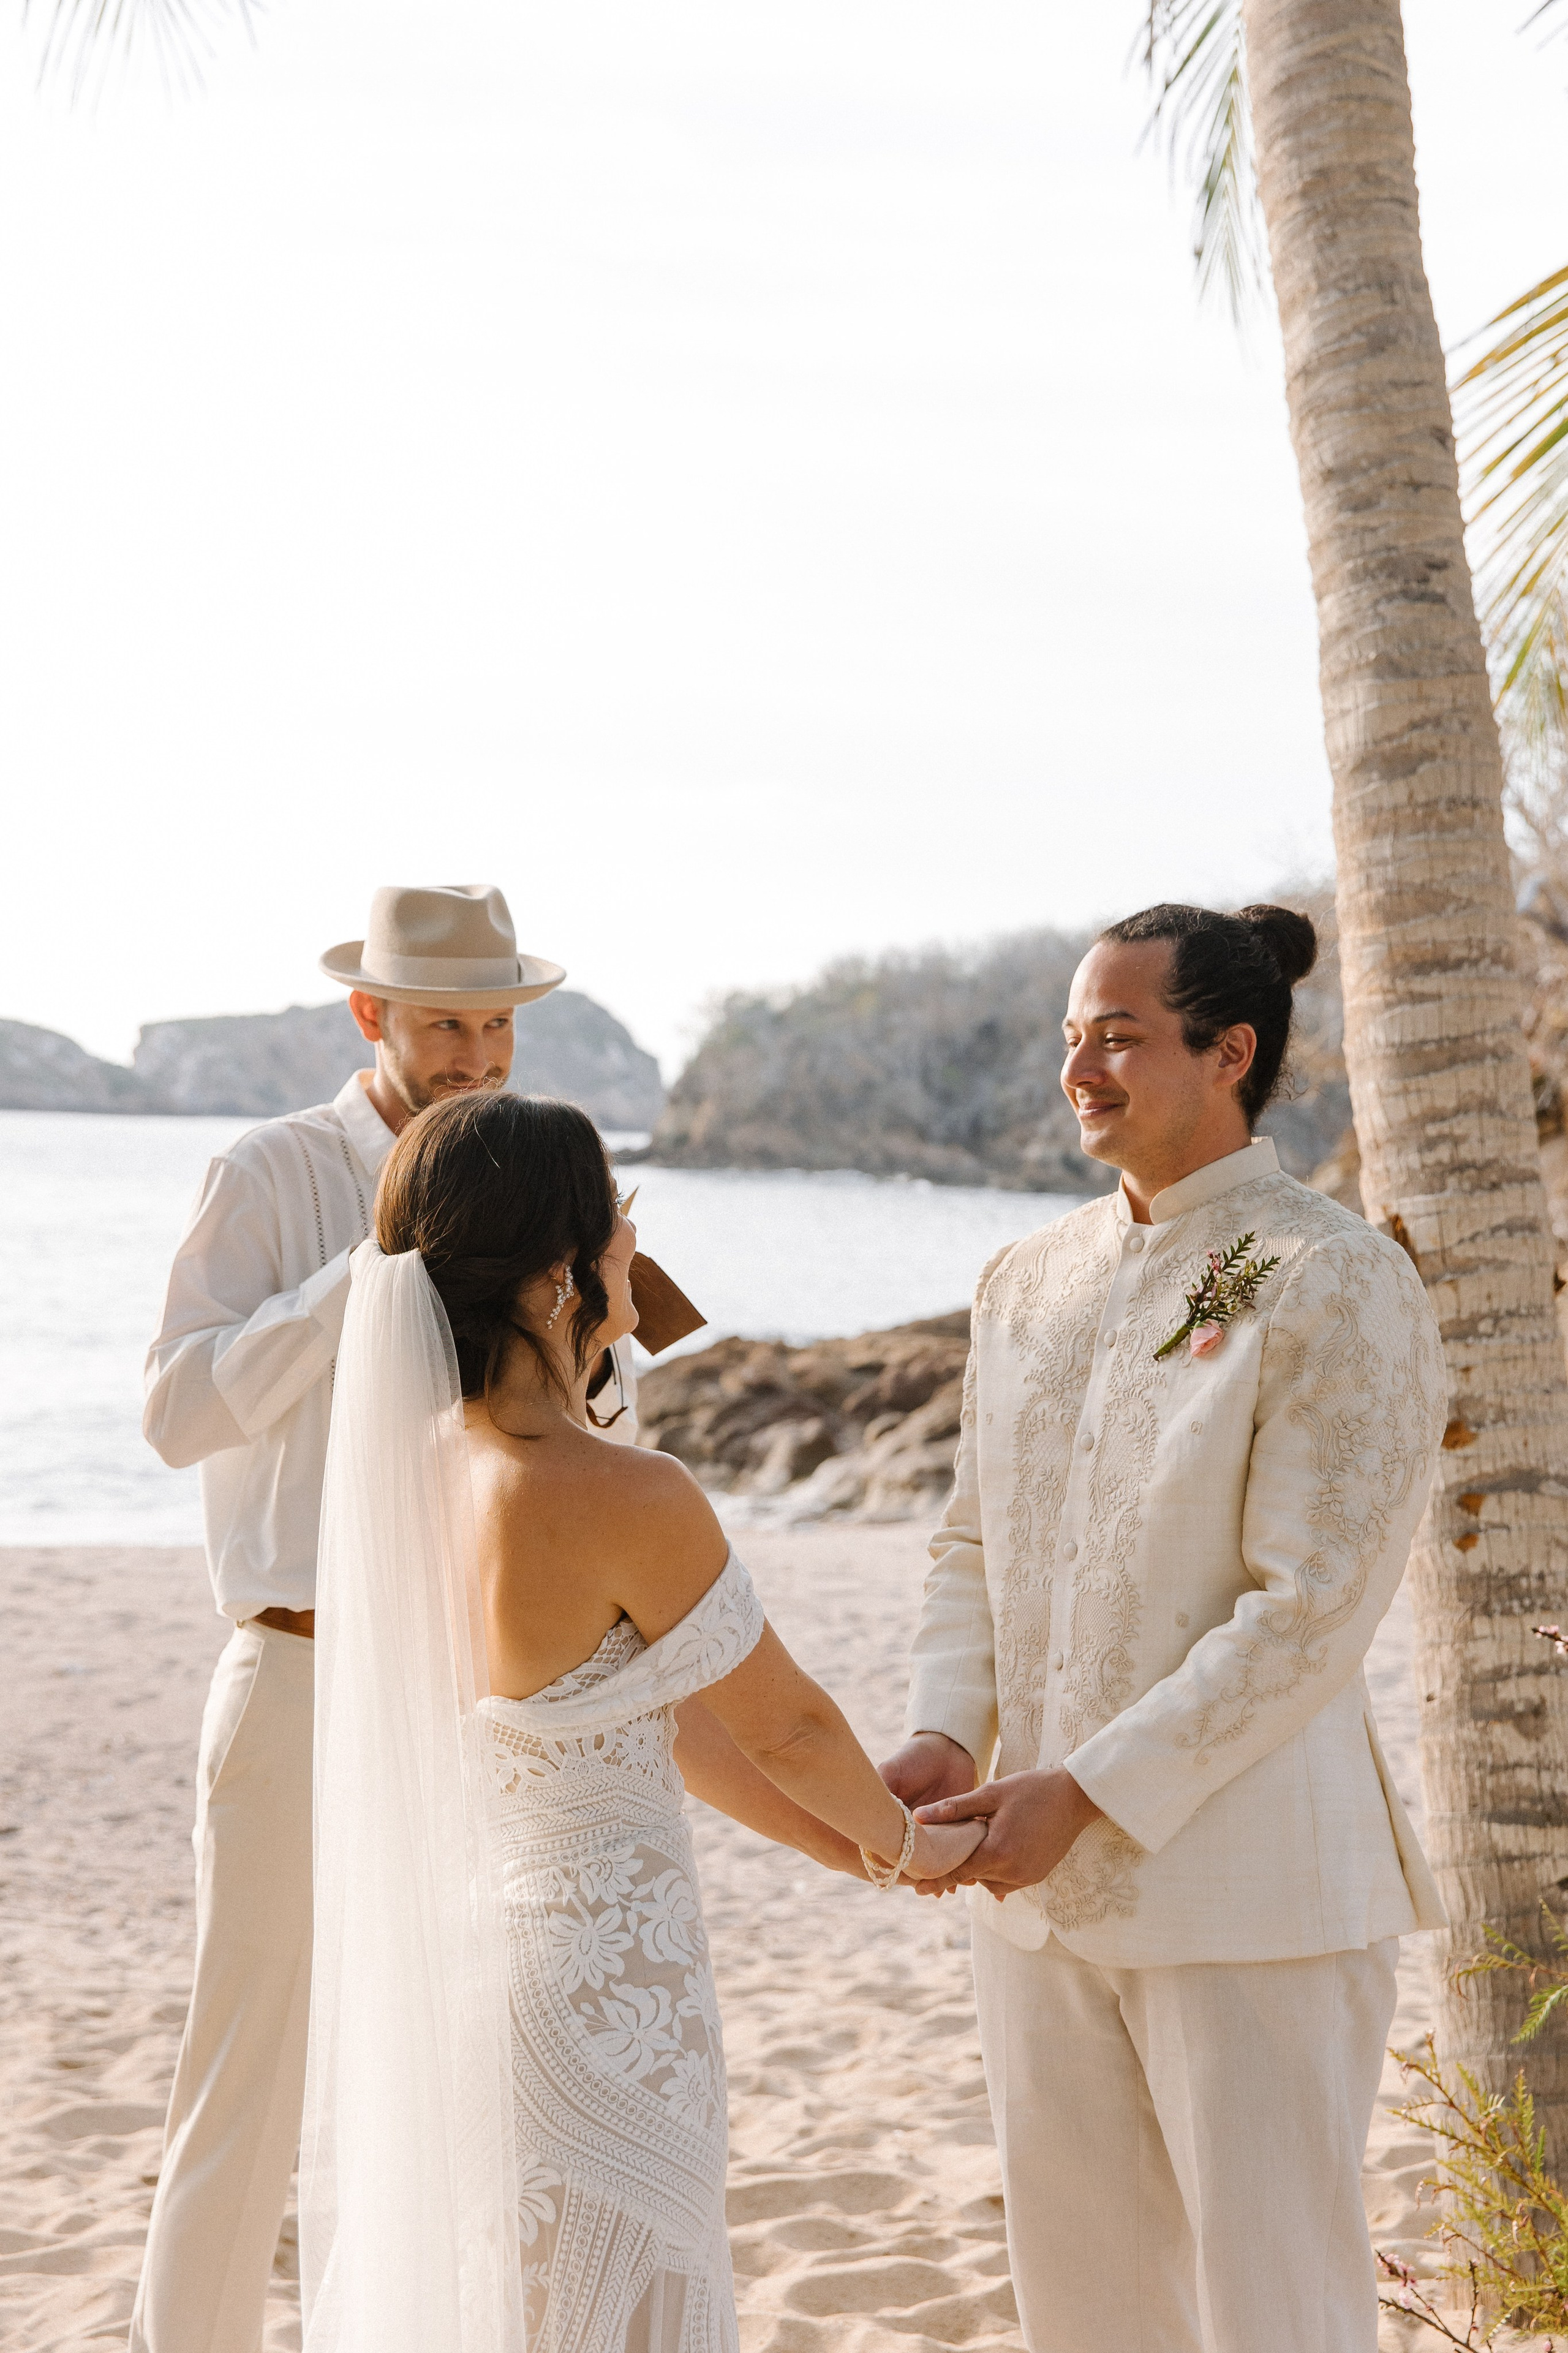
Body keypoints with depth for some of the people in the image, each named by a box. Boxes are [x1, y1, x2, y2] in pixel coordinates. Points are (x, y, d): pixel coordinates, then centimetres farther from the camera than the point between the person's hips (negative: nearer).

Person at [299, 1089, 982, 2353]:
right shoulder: (625, 1499, -25)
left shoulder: (409, 1457, 0)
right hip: (595, 1980, -8)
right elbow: (785, 1723, -9)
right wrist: (910, 1843, 11)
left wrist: (841, 1841, 17)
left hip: (433, 1955, 8)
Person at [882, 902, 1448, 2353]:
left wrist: (1086, 1795, -18)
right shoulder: (1031, 1282, 10)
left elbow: (1311, 1608, -17)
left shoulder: (1336, 1285, -11)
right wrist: (947, 1733, -5)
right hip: (1041, 1877, 6)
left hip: (1248, 1885, -6)